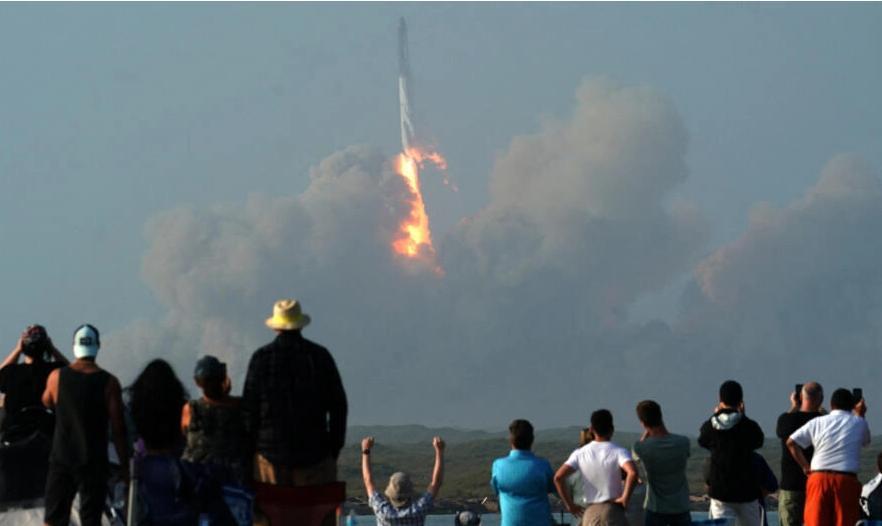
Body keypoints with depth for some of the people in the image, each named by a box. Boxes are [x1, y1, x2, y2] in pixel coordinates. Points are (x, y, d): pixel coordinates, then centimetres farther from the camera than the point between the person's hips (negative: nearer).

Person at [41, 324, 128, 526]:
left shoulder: (57, 377, -2)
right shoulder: (108, 382, -8)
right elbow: (118, 429, -7)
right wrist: (125, 466, 2)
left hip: (61, 459, 2)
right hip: (94, 463, -2)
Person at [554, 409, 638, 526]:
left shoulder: (580, 454, 3)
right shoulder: (618, 452, -6)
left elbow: (558, 477, -6)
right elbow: (632, 472, -26)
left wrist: (569, 505, 2)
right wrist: (625, 498, -12)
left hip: (590, 513, 3)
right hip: (613, 511, -3)